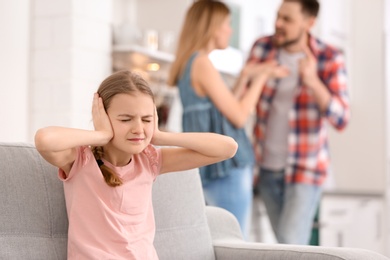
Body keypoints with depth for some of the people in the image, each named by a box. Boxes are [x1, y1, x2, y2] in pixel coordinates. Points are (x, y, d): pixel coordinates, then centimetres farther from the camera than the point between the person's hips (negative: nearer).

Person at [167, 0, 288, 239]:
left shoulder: (190, 64, 15)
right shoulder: (202, 63, -14)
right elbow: (239, 117, -13)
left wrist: (246, 75, 16)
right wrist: (261, 77, -2)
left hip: (217, 166, 10)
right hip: (226, 167, -10)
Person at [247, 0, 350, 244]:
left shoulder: (330, 59, -16)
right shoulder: (263, 47, -7)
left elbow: (341, 120, -23)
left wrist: (313, 82, -37)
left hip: (306, 168, -4)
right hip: (267, 167, 4)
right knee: (288, 243, 14)